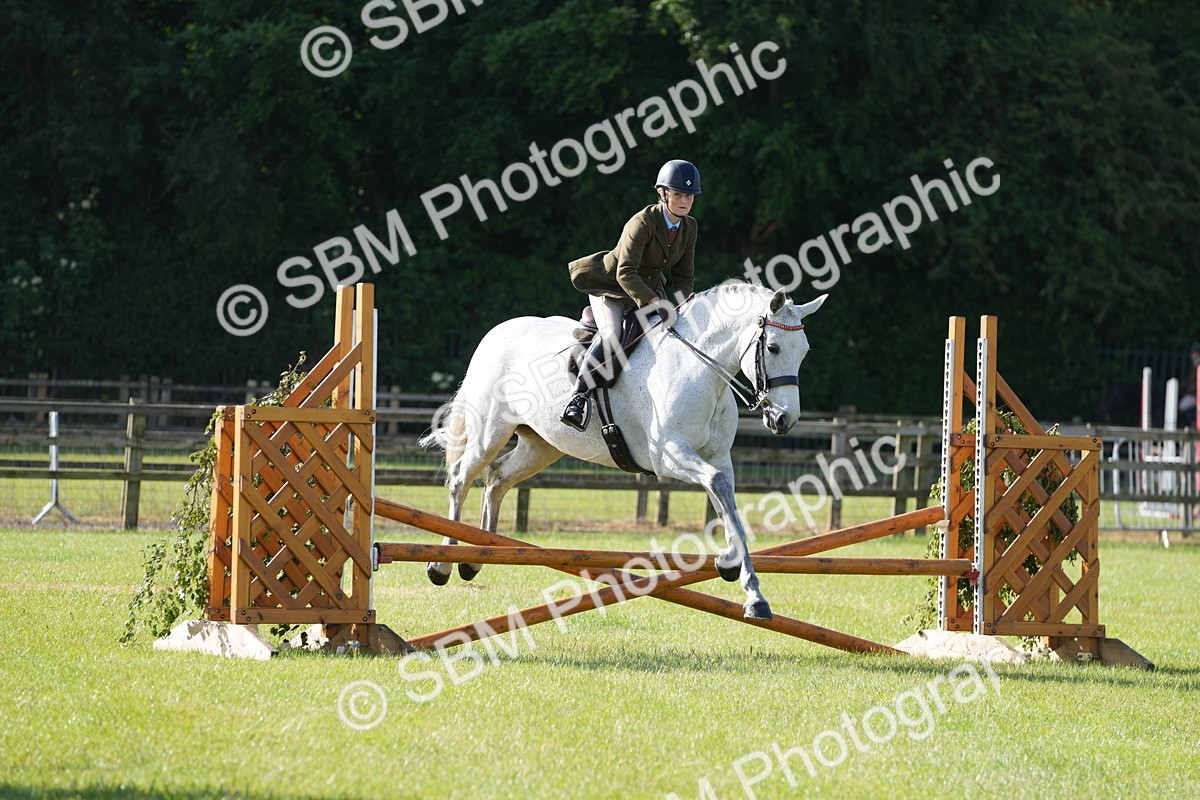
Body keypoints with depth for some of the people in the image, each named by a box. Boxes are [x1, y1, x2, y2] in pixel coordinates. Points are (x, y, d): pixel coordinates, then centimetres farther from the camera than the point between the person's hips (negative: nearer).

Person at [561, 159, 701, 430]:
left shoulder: (689, 228, -3)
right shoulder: (642, 223, -24)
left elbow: (684, 276, 4)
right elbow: (625, 273, -31)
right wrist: (652, 301, -43)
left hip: (650, 290, 8)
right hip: (611, 286, -8)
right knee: (611, 335, -31)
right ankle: (579, 397, -31)